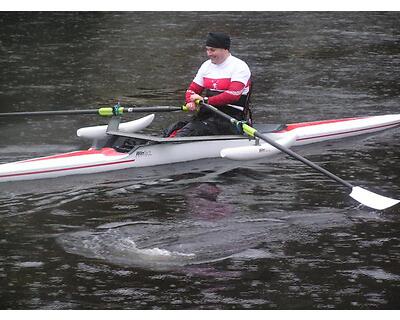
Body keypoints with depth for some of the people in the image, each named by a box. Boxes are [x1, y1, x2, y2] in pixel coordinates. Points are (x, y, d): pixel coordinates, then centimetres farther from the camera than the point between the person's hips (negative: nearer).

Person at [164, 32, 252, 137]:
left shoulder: (239, 66, -8)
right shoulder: (206, 66, 16)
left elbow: (233, 95, -21)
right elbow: (192, 90, 18)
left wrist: (206, 100, -20)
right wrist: (190, 102, -6)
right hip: (207, 114, 7)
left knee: (192, 129, -30)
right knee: (173, 130, -17)